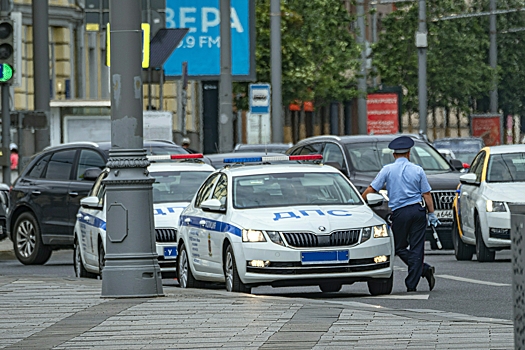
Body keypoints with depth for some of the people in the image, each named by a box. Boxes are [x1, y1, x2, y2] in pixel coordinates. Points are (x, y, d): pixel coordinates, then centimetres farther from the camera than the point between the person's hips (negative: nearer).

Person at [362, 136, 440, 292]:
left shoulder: (388, 170, 0)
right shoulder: (418, 170, 5)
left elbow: (371, 189, -1)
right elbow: (426, 194, 5)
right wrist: (432, 213, 13)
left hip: (400, 213, -2)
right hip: (418, 210, 2)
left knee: (400, 248, 8)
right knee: (416, 248, 4)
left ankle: (425, 269, -10)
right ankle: (411, 284, 2)